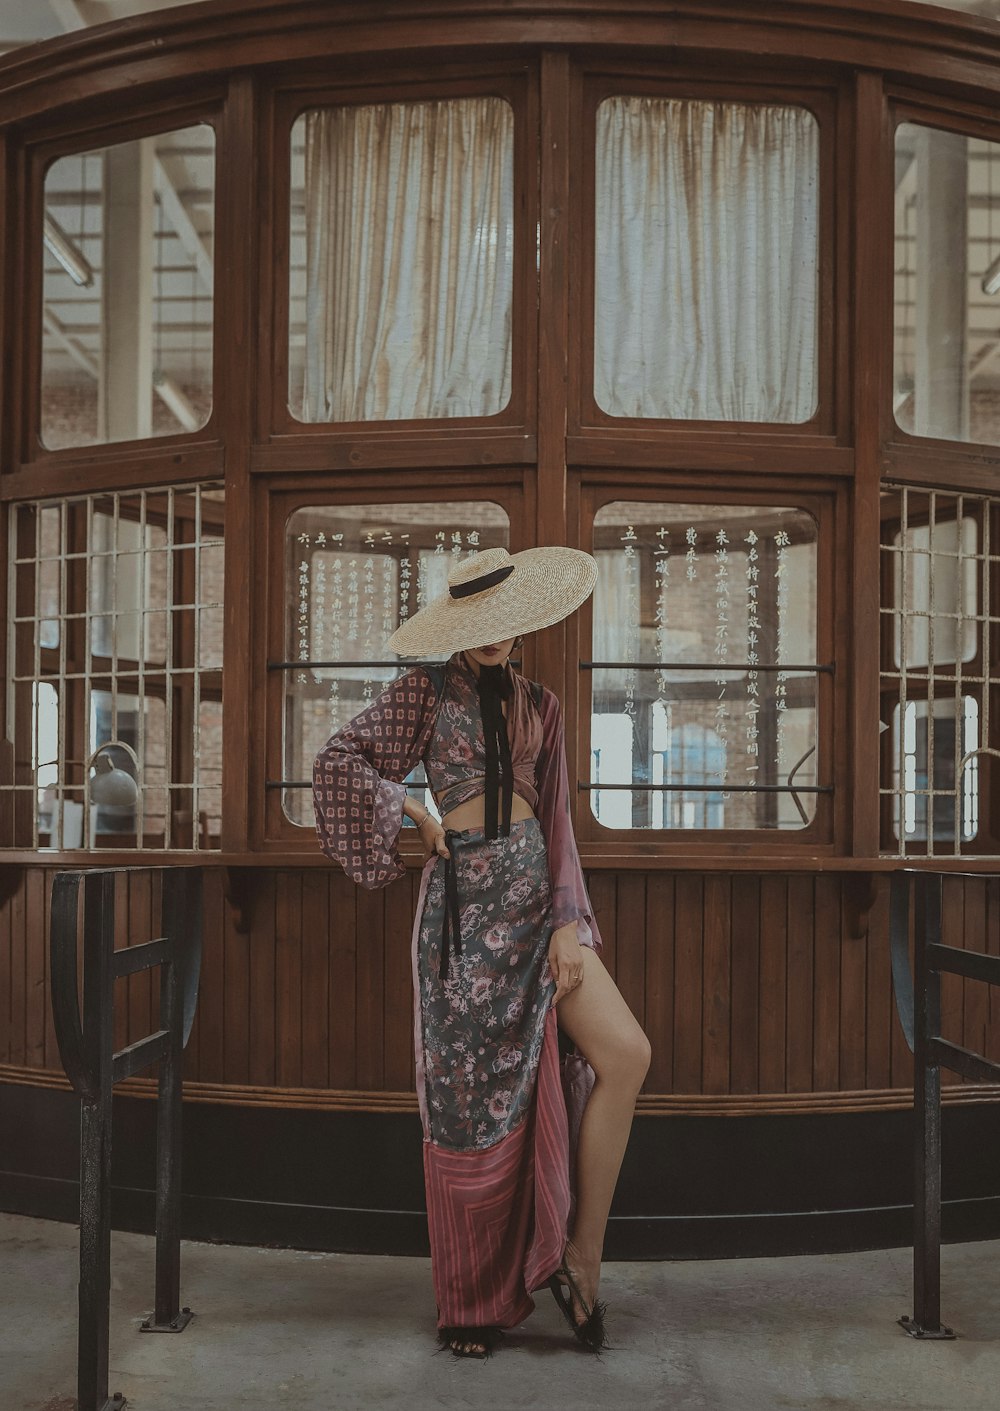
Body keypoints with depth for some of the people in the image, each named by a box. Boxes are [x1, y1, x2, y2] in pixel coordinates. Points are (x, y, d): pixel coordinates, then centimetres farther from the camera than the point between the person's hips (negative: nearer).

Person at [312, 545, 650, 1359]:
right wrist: (413, 813, -5)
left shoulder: (539, 706, 12)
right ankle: (472, 1306, 18)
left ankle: (579, 1256, 2)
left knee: (626, 1054, -12)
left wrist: (567, 922, -2)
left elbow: (557, 820, 7)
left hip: (536, 895, 4)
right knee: (473, 1100, 1)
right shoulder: (428, 694, 2)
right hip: (464, 903, -4)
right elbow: (339, 759, -2)